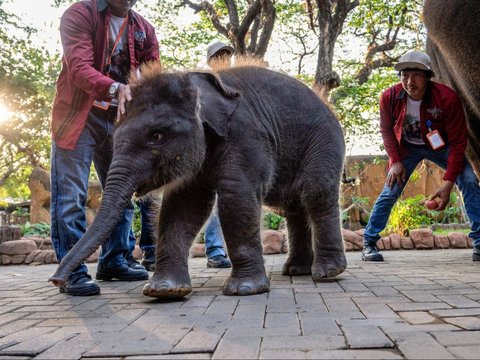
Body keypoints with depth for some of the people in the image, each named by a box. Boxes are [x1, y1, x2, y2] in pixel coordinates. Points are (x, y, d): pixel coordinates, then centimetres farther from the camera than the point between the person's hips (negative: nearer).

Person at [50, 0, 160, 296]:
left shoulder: (144, 29, 7)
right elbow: (79, 68, -24)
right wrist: (114, 88, -42)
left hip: (120, 119, 6)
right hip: (78, 115, -6)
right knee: (71, 195, -7)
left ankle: (114, 261, 22)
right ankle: (72, 271, -2)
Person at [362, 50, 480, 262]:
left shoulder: (447, 98, -30)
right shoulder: (389, 98, -23)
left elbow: (458, 142, -23)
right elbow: (386, 130, -3)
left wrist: (448, 183, -28)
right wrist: (395, 161, -14)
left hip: (441, 147, 0)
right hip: (407, 147, 1)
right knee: (390, 191, -9)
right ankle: (369, 243, 3)